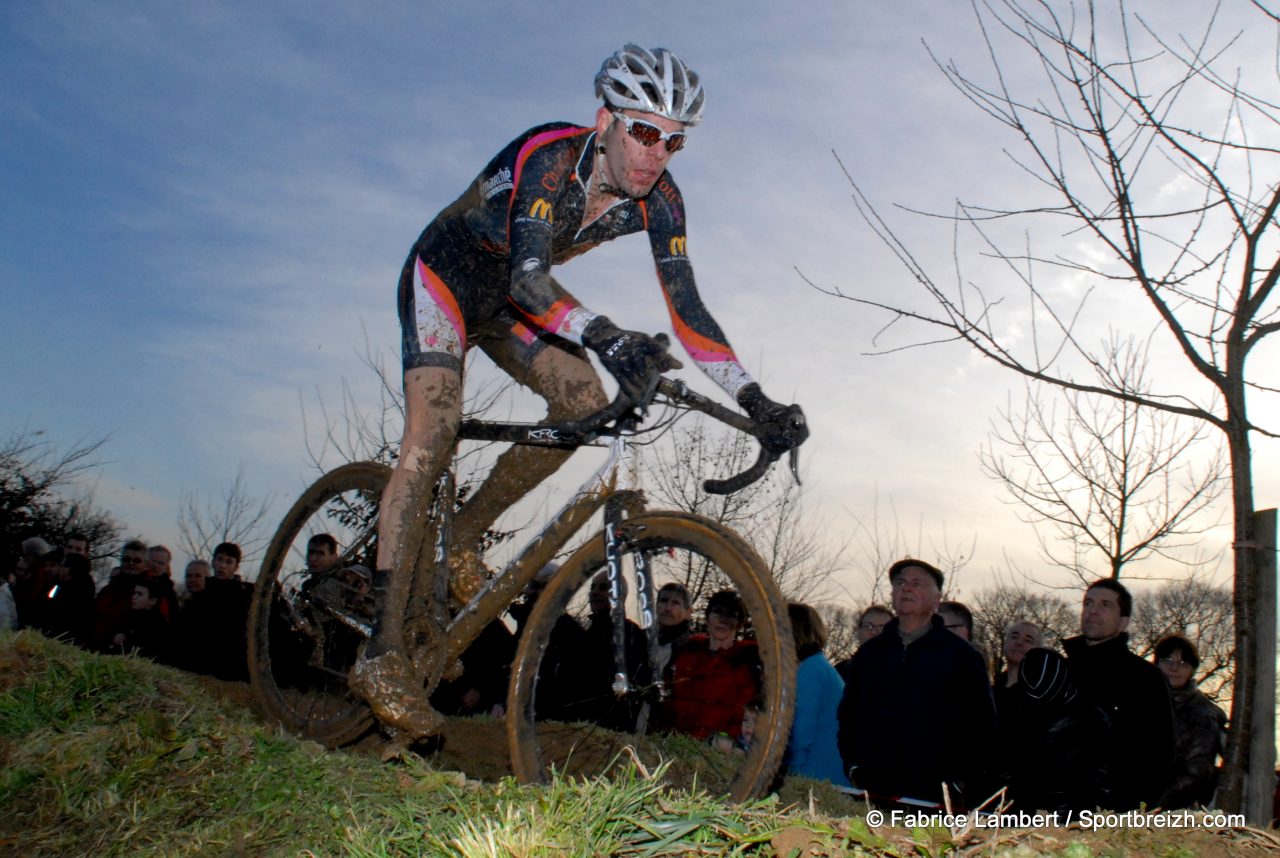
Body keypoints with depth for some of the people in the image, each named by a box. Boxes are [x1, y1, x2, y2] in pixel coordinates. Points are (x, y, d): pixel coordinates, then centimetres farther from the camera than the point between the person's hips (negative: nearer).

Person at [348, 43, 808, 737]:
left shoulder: (658, 201, -14)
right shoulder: (550, 158, -31)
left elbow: (686, 309, -15)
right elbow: (528, 276, -43)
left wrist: (755, 401, -25)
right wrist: (605, 337, -61)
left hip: (507, 297, 6)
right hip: (444, 274, -6)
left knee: (582, 398, -18)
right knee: (432, 430, -23)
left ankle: (461, 539, 2)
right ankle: (381, 653, -25)